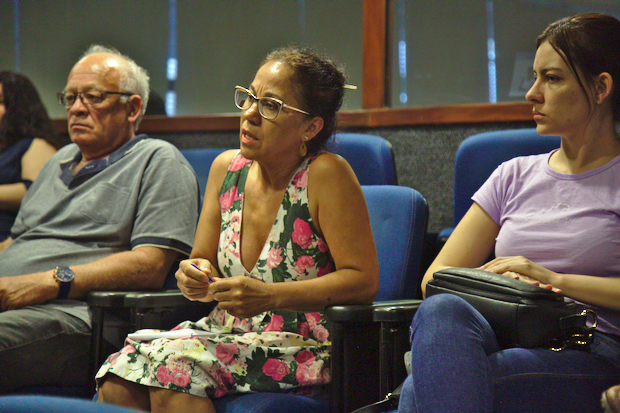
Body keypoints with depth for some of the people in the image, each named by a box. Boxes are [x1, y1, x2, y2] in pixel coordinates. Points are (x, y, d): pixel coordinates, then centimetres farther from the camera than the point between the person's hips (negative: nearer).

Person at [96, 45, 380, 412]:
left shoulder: (326, 175, -12)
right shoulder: (226, 168, 8)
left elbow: (364, 280, -15)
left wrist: (268, 296, -22)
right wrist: (197, 276, -9)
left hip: (302, 348, -6)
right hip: (229, 335, 6)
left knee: (171, 367, -29)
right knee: (117, 382, -20)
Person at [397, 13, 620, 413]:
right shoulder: (515, 176, 23)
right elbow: (435, 278, 15)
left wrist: (557, 281, -12)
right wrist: (494, 280, -6)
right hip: (507, 341, 5)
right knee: (440, 310, -35)